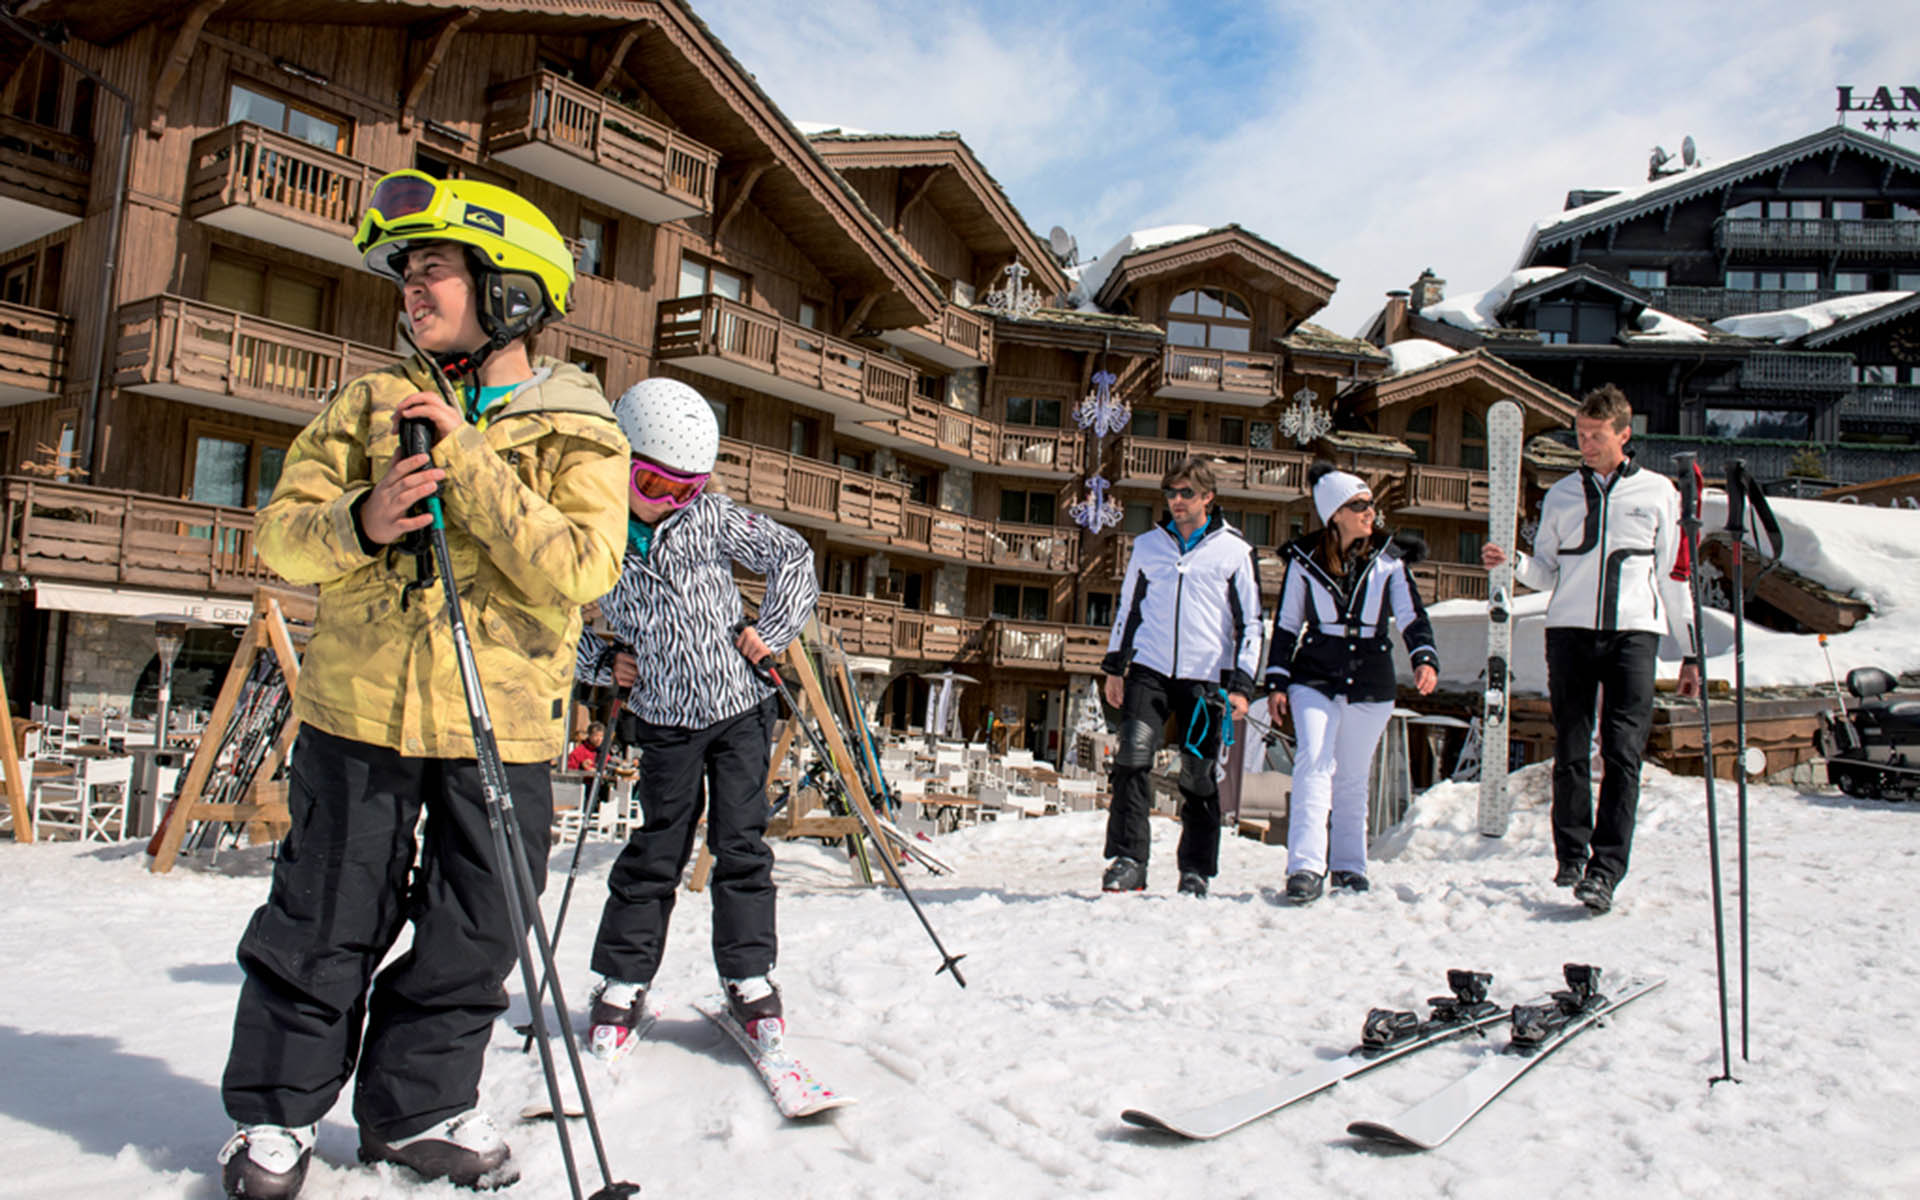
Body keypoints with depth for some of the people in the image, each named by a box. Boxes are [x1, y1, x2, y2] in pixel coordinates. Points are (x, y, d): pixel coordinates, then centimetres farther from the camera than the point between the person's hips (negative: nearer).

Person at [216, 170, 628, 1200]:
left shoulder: (579, 437, -1)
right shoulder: (373, 402, 7)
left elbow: (578, 570, -16)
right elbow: (280, 529, 4)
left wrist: (467, 465, -21)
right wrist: (358, 522, -18)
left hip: (502, 723, -1)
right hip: (360, 706, 1)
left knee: (473, 938, 9)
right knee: (324, 924, 9)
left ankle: (418, 1107, 30)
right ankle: (274, 1112, 31)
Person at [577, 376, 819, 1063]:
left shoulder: (710, 519, -4)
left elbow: (792, 557, 3)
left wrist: (770, 631, -4)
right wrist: (601, 663, -7)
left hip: (739, 707, 1)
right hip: (664, 722, 0)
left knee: (741, 847, 4)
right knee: (657, 853, 5)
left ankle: (749, 979, 15)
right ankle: (622, 983, 20)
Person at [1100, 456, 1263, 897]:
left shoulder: (1235, 550, 4)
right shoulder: (1147, 545, 12)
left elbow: (1249, 622, 5)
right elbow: (1128, 608, 20)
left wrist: (1241, 684, -2)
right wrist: (1115, 665, 13)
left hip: (1205, 678, -1)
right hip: (1148, 671, 2)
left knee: (1200, 778, 3)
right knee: (1132, 758, -14)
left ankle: (1196, 871, 16)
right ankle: (1127, 860, -7)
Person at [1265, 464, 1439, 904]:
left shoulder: (1387, 559, 2)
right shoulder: (1304, 559, 1)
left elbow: (1412, 616, 0)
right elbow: (1285, 624, 6)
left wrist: (1424, 658, -18)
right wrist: (1277, 682, 1)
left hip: (1371, 684, 2)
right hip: (1315, 677, -1)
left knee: (1353, 777, 10)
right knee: (1313, 763, -17)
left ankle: (1349, 866, 23)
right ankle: (1305, 868, -19)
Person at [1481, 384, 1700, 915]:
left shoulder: (1658, 492, 10)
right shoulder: (1561, 494, 13)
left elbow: (1674, 576, 13)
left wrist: (1691, 651, 11)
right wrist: (1513, 562, -9)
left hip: (1634, 632, -1)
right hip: (1570, 631, 2)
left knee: (1623, 752, -9)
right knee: (1570, 751, 3)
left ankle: (1605, 870, -9)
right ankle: (1570, 853, 18)